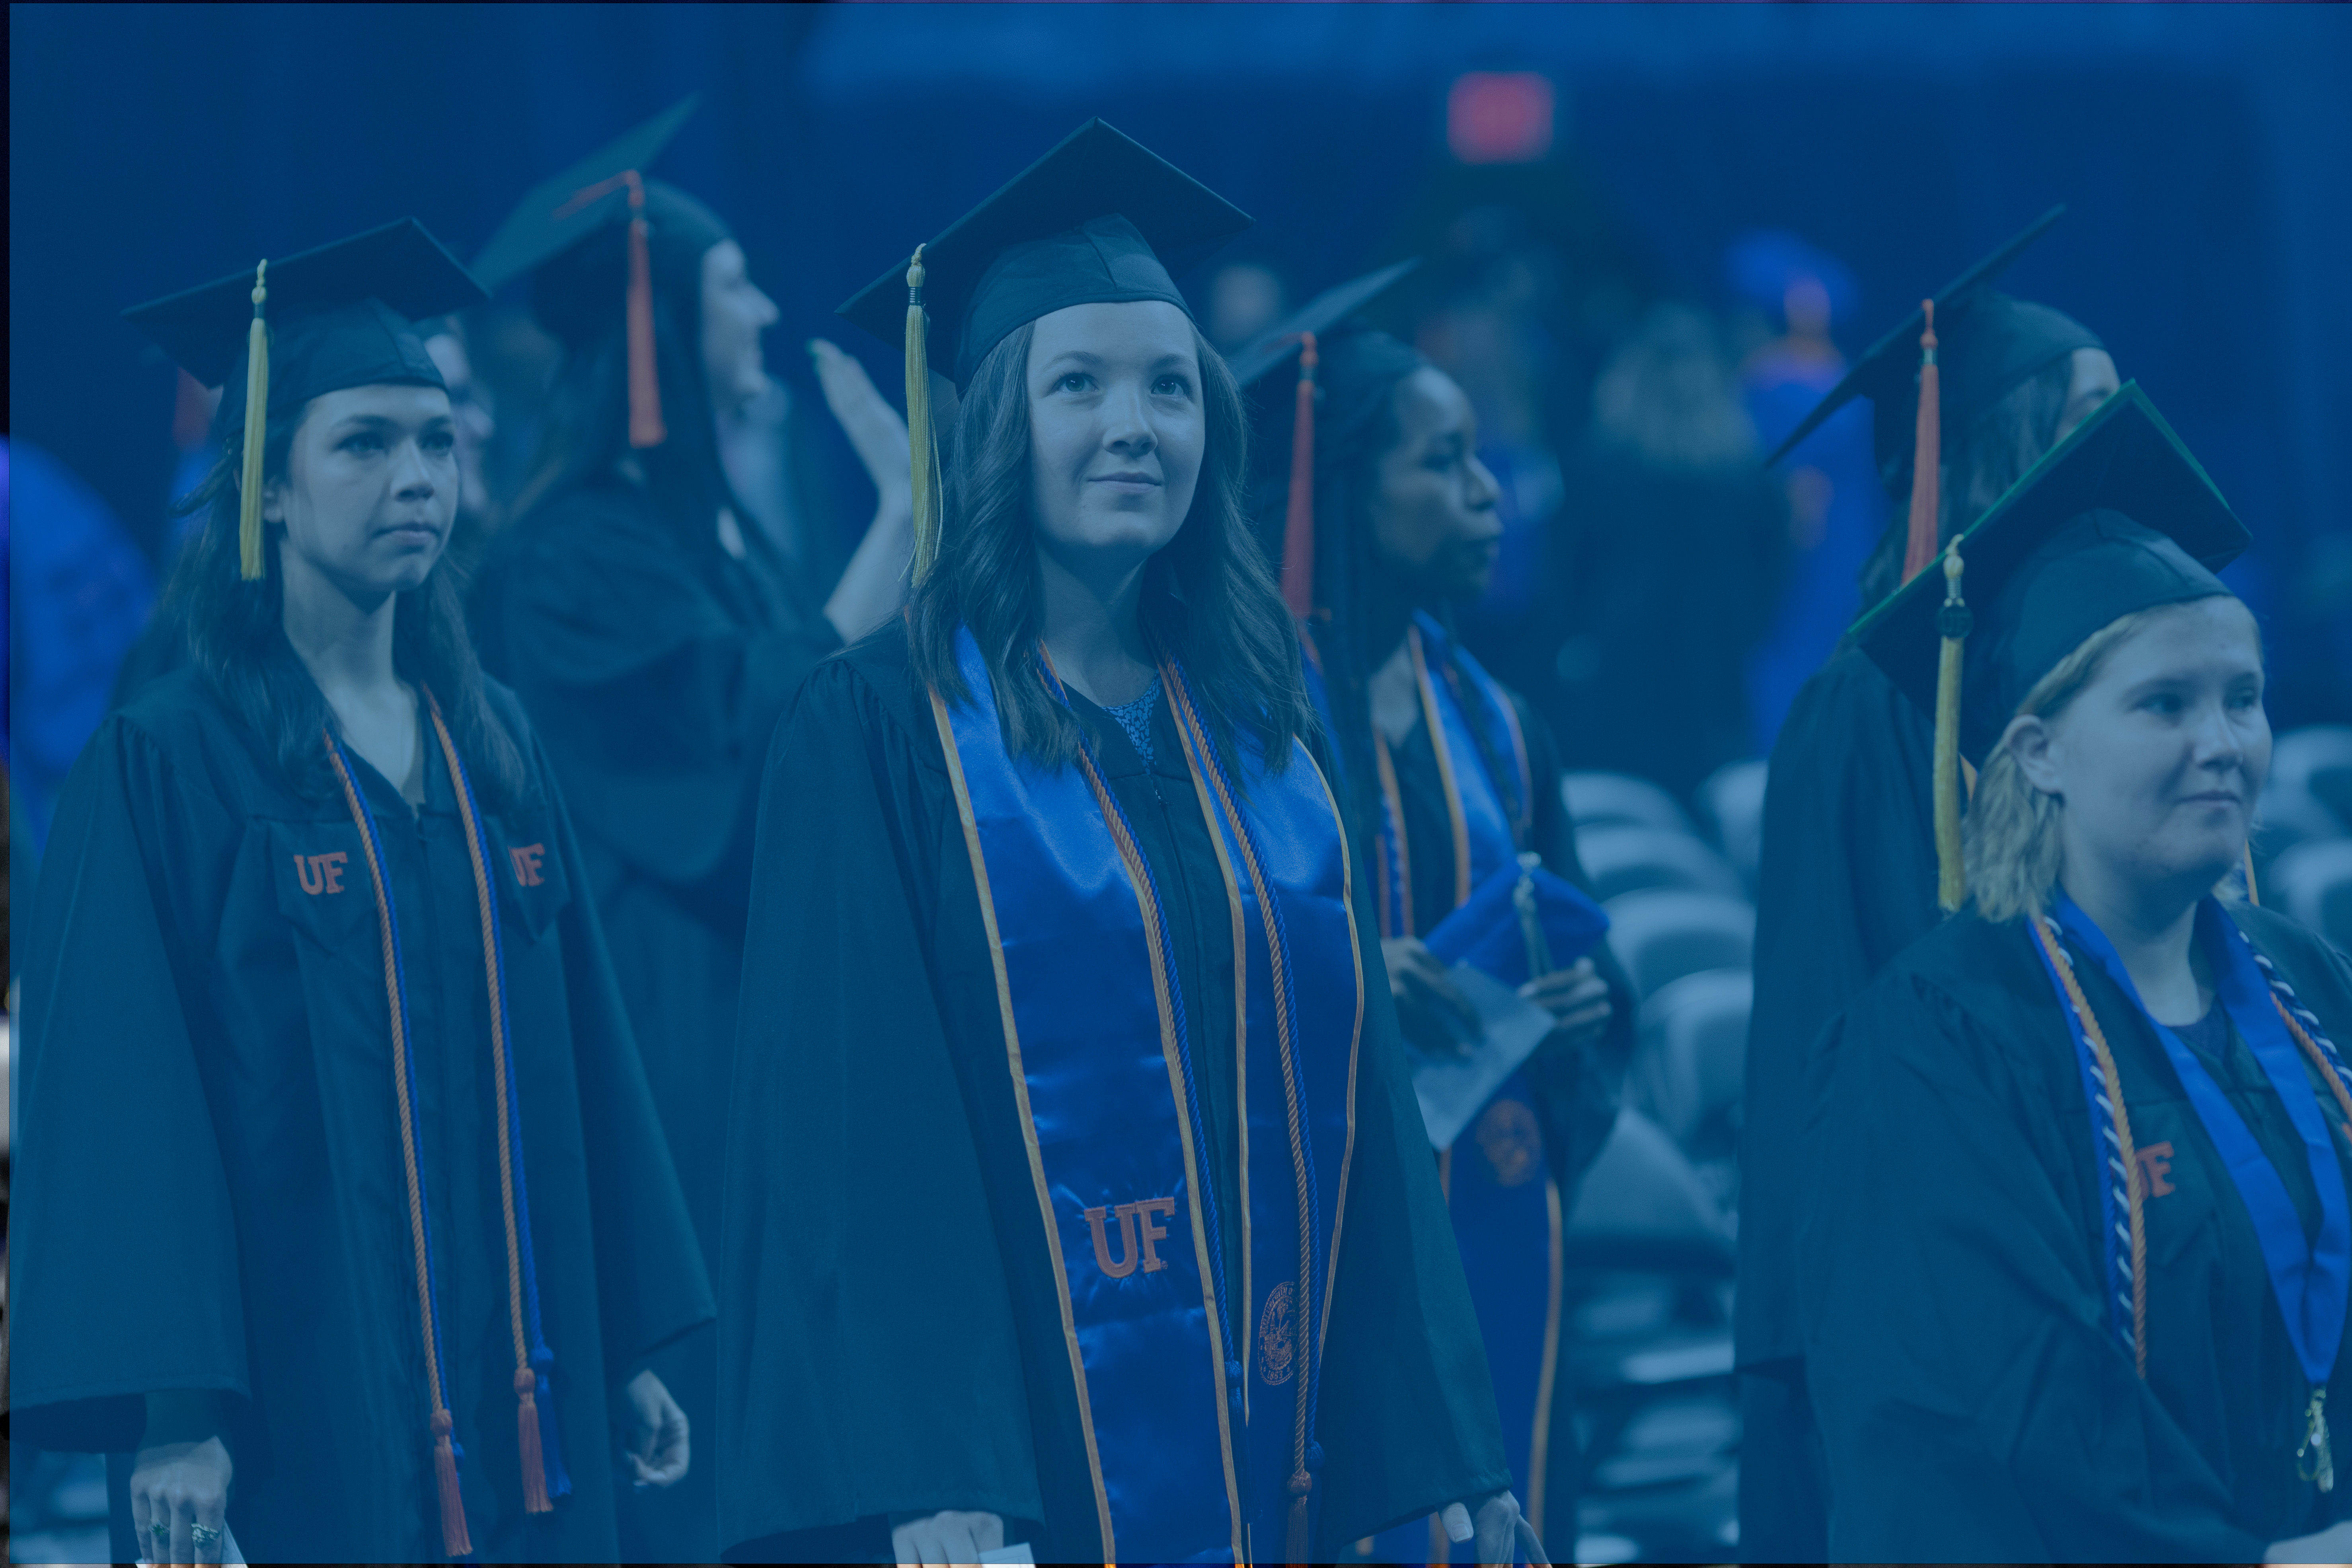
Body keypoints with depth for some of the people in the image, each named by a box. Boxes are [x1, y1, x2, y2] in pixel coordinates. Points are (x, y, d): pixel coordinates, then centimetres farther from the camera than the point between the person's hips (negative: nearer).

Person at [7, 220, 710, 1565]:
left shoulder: (492, 747, 12)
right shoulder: (173, 762, -6)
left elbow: (583, 1048, 14)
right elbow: (125, 1096, -11)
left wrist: (632, 1345, 11)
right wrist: (174, 1410, -18)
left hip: (520, 1394, 5)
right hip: (308, 1398, -5)